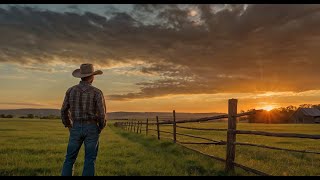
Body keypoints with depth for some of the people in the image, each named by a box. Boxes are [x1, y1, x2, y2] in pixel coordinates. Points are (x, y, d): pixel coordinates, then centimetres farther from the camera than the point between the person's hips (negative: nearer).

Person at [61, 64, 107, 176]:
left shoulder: (71, 90, 1)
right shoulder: (97, 92, -10)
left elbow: (64, 111, 5)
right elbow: (102, 114, -12)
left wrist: (69, 127, 18)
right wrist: (101, 128, 6)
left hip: (76, 128, 3)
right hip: (91, 128, -3)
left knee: (70, 159, 13)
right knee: (89, 161, 6)